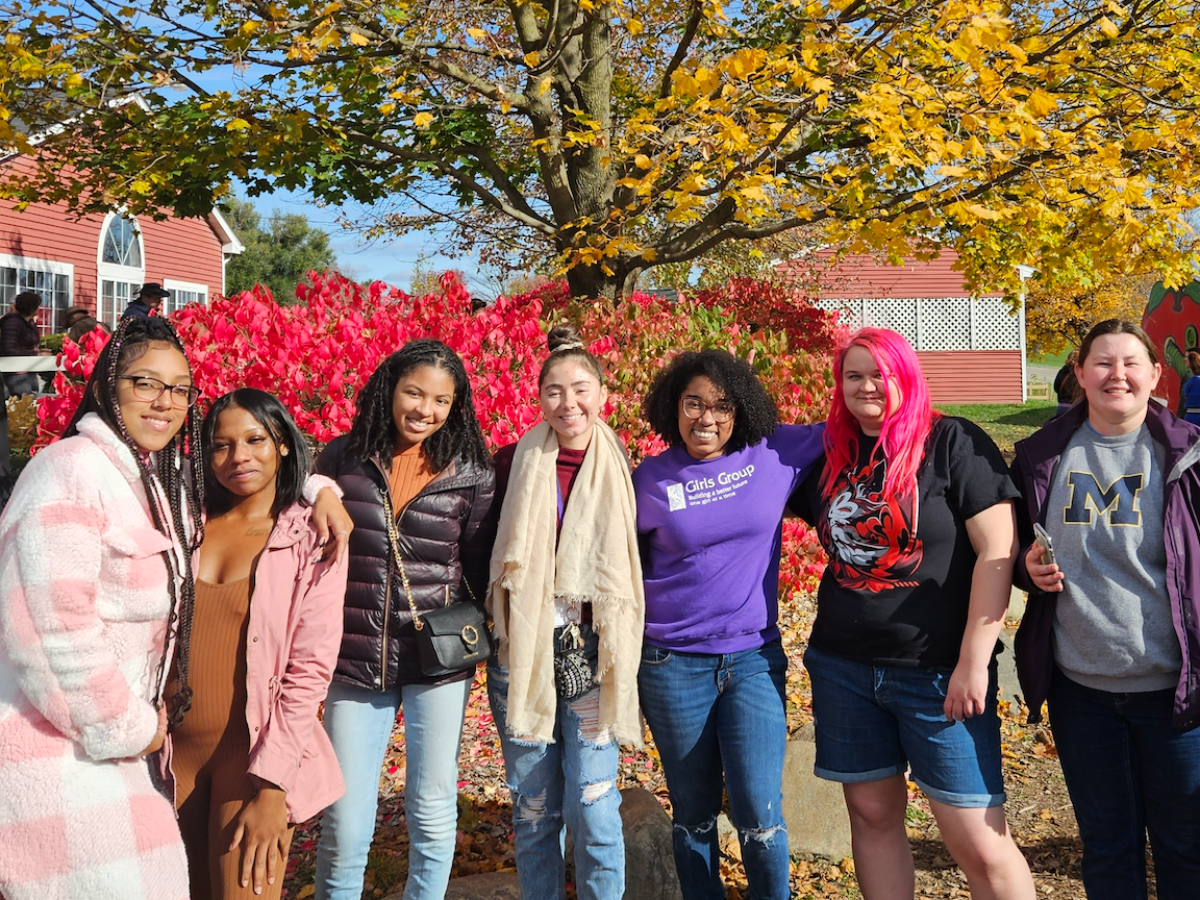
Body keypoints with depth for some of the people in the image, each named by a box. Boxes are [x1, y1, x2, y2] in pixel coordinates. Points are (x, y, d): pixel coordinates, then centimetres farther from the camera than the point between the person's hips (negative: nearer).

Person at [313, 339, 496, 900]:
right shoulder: (341, 459, 2)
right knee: (344, 824, 3)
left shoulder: (471, 474, 0)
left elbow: (478, 570, 5)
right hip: (355, 663, 1)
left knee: (433, 814, 10)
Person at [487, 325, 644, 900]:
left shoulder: (622, 471, 2)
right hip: (521, 652, 1)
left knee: (593, 806, -3)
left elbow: (637, 566, 9)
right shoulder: (514, 463, 1)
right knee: (533, 809, 10)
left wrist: (625, 649, 5)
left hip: (592, 654, -1)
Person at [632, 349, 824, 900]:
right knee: (693, 813, 12)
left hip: (754, 659, 0)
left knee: (759, 813, -4)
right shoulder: (651, 479, -1)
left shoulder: (776, 455, -1)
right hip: (673, 667, 0)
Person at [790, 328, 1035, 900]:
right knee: (872, 814, 13)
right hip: (844, 669, 5)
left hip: (939, 672, -5)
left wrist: (974, 660, -14)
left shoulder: (953, 443, -6)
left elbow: (996, 551, -10)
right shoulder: (830, 455, 8)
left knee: (979, 842, -4)